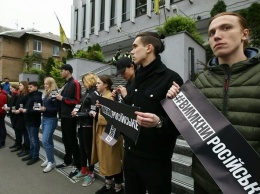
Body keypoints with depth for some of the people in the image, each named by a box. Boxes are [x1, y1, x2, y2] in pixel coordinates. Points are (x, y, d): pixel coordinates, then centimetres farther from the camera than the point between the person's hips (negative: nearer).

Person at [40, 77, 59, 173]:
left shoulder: (54, 94, -15)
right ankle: (49, 159, 26)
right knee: (48, 140, 15)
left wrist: (45, 109, -22)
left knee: (45, 141, -9)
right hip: (44, 119, 9)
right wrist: (40, 108, -1)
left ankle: (51, 162, 3)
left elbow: (57, 108, -17)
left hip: (51, 120, -8)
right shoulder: (46, 94, 12)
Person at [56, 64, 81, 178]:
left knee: (72, 141, -2)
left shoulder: (75, 84, -13)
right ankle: (67, 161, 33)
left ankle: (78, 166, 9)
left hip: (70, 117, -9)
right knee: (65, 140, 17)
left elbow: (77, 101, -20)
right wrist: (59, 97, 6)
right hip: (64, 116, 9)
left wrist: (62, 98, -18)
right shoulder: (66, 84, 16)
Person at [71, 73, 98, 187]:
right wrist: (77, 113, -4)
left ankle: (90, 173, 20)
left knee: (89, 148, 4)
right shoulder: (86, 93, 10)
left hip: (88, 125, -8)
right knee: (82, 147, 17)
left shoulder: (94, 94, -15)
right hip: (82, 124, 8)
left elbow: (91, 113, -20)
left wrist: (77, 114, -13)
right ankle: (84, 170, 34)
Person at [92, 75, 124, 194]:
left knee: (113, 159, 4)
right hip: (100, 132, 10)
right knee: (105, 159, 18)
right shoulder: (101, 96, 12)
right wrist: (96, 112, 2)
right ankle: (108, 184, 35)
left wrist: (97, 116, -16)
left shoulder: (110, 98, -17)